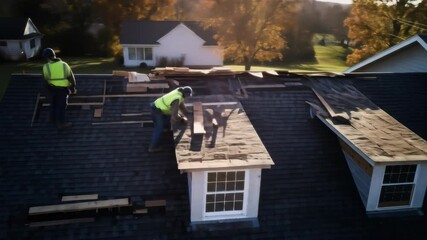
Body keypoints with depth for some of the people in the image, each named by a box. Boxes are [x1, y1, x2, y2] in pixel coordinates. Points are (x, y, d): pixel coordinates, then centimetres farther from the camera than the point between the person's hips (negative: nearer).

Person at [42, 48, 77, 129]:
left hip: (52, 88, 3)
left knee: (54, 104, 21)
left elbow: (46, 78, -3)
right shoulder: (64, 65, -15)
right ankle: (60, 124, 16)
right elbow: (71, 77, -8)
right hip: (62, 89, -2)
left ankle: (53, 119, 37)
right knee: (61, 106, 8)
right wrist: (73, 88, 7)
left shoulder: (46, 67, -14)